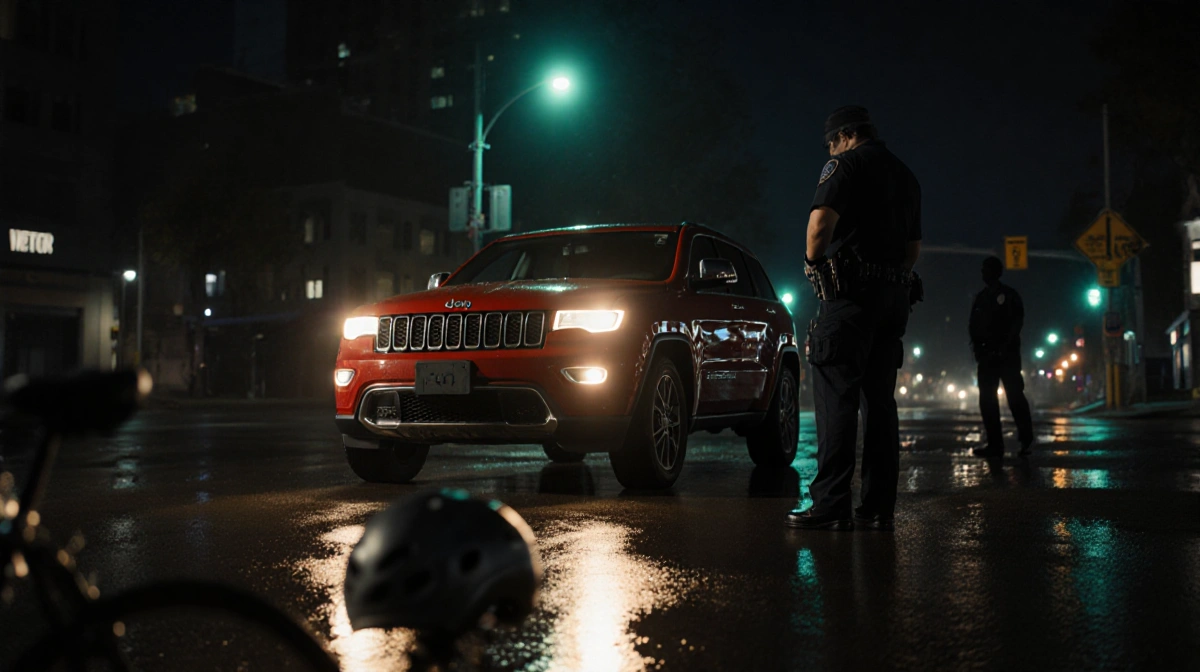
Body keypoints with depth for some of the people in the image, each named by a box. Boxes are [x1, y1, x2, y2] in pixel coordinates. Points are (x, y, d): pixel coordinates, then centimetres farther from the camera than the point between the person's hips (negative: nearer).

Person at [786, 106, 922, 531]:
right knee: (879, 402, 8)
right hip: (895, 296, 8)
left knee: (837, 399, -8)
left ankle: (830, 507, -11)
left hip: (851, 293, -8)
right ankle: (878, 508, 9)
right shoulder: (906, 176, 22)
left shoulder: (847, 164, -3)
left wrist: (813, 260, -2)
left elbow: (821, 220, -18)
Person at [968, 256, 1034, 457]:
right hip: (987, 355, 6)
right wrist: (977, 346, -4)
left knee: (1014, 396, -9)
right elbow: (974, 325, 14)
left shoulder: (1010, 295, 1)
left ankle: (1026, 440, -2)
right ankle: (995, 444, 3)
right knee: (987, 398, 1)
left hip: (1007, 354, -6)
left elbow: (1016, 322, -7)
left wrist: (1004, 348, -16)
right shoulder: (980, 298, 16)